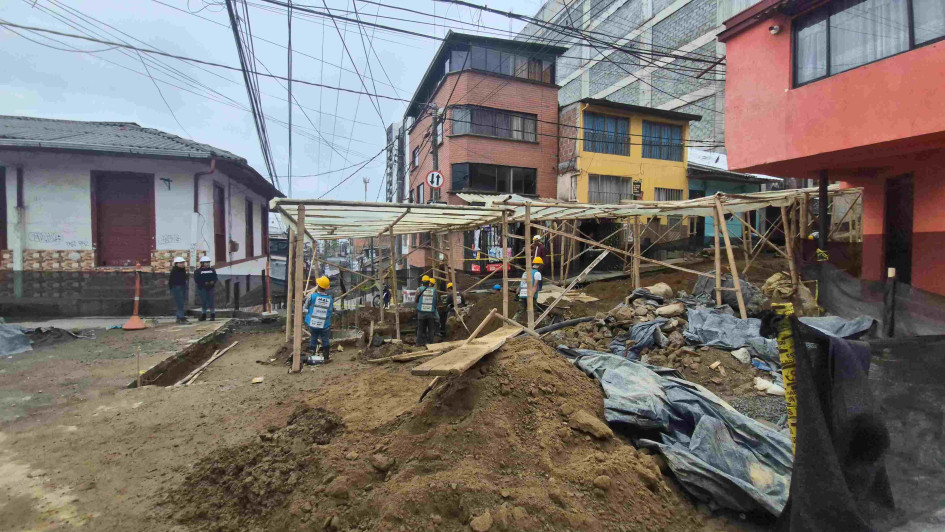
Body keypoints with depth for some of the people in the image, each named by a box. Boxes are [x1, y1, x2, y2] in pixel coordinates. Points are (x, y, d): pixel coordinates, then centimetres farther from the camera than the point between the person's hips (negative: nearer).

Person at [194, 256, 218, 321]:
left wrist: (212, 282, -13)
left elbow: (215, 278, 7)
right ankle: (203, 315, 15)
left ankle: (213, 316, 4)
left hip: (211, 288, 1)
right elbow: (197, 280, -5)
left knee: (211, 301, -3)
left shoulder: (212, 270, 12)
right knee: (203, 302, 3)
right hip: (202, 289, -1)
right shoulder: (198, 271, 3)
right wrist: (204, 283, -15)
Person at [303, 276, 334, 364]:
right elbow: (331, 310, 1)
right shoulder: (330, 299, -9)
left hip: (312, 324, 0)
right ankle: (326, 357, 22)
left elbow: (306, 308, -1)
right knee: (325, 340, 14)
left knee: (313, 339, 17)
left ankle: (312, 357, 24)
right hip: (325, 325, 0)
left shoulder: (312, 296, -15)